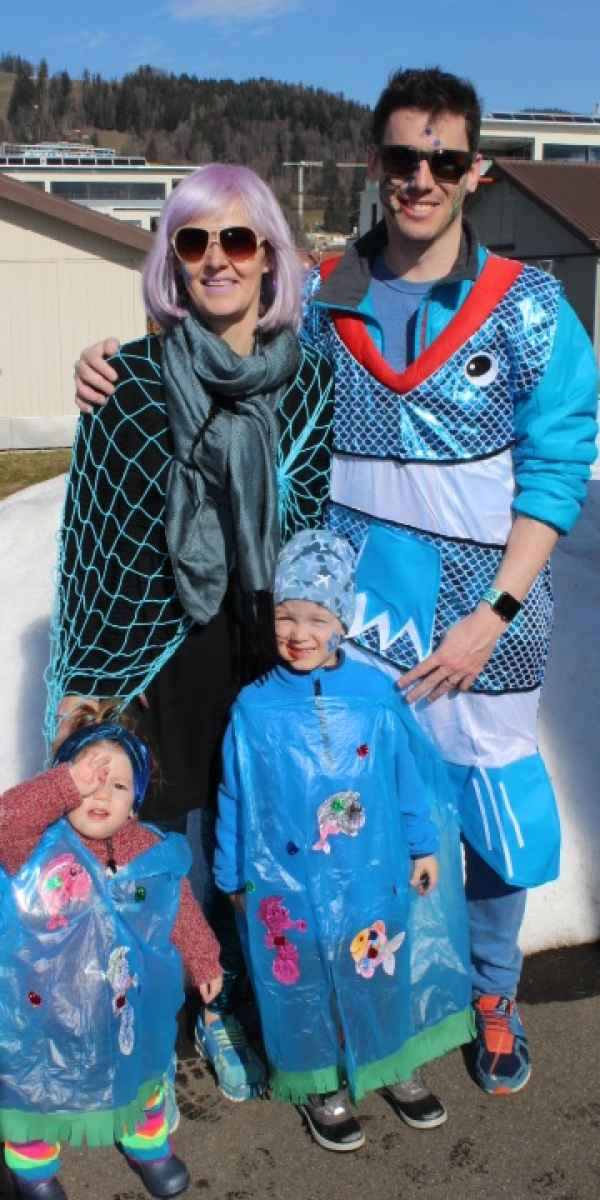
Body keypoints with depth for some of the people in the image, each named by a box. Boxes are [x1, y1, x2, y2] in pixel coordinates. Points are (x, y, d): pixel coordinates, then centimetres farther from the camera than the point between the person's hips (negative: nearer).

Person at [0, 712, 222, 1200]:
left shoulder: (152, 853, -11)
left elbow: (182, 913, 3)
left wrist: (205, 961, 11)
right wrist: (69, 784, -53)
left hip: (123, 1006, 3)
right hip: (40, 1007, -2)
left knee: (135, 1075, 27)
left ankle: (145, 1141, 56)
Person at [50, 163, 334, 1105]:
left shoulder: (315, 377, 0)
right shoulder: (133, 381, -6)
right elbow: (96, 531, -3)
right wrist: (84, 676, -2)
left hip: (293, 641, 2)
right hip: (181, 646, -1)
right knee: (201, 824, 10)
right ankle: (217, 1009, 34)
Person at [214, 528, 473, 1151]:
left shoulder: (376, 694, -9)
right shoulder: (253, 708, -10)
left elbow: (409, 774, 2)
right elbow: (234, 800, -1)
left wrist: (421, 846, 9)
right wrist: (234, 878, 5)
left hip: (372, 874, 1)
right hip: (288, 883, -1)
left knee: (381, 972, 18)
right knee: (305, 983, 13)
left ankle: (389, 1068, 45)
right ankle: (319, 1087, 38)